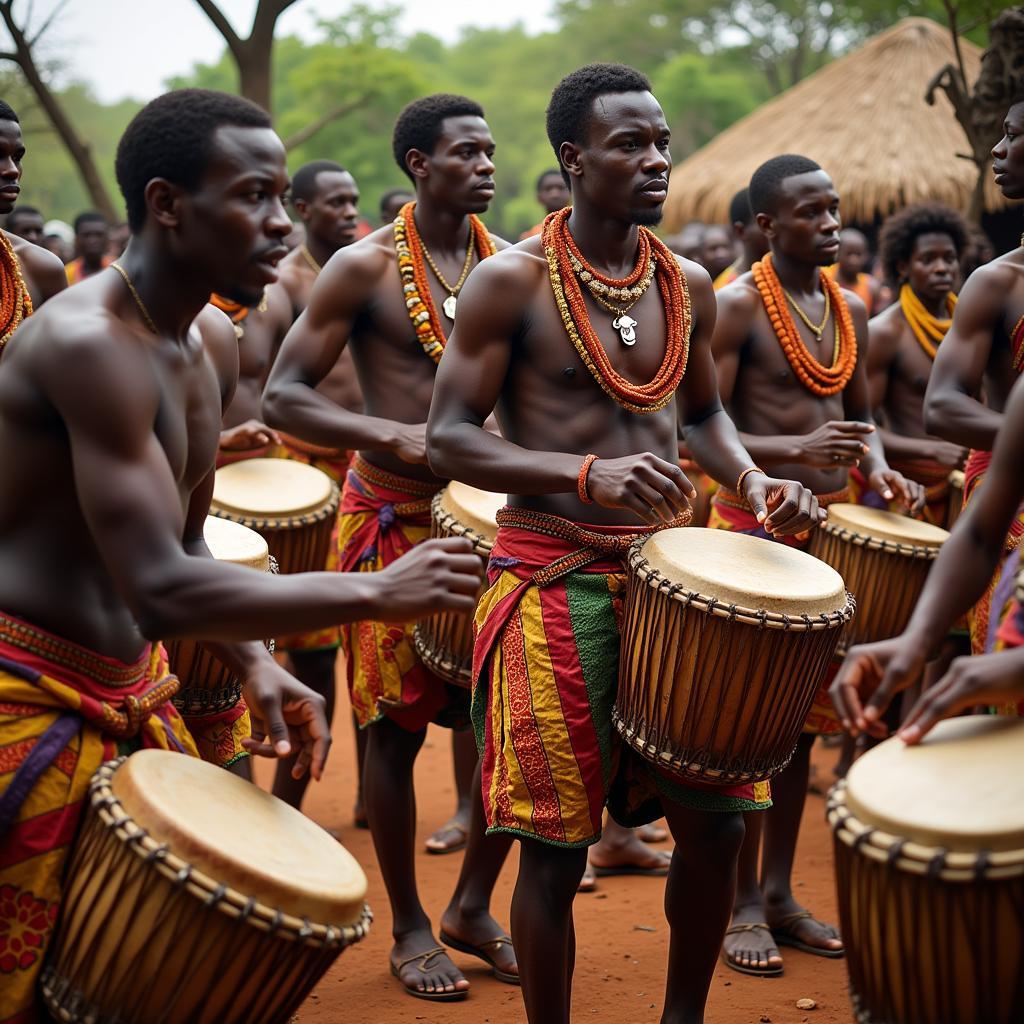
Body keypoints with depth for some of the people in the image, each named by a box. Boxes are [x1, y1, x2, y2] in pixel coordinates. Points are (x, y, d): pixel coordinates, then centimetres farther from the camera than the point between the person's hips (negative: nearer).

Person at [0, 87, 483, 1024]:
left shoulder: (213, 343, 8)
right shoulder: (86, 341, -22)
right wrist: (376, 592, -24)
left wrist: (257, 665, 1)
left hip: (134, 692, 9)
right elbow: (160, 588, -29)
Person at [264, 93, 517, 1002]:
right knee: (398, 723, 4)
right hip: (394, 518, -4)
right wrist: (397, 436, -22)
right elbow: (284, 396, -9)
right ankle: (410, 929, 20)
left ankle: (472, 907, 23)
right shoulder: (365, 268, -7)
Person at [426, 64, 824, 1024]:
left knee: (717, 817, 7)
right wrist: (590, 475, -23)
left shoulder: (687, 286, 10)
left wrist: (752, 480, 4)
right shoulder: (512, 280, -7)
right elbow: (448, 438, -10)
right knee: (555, 847, -1)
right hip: (554, 578, -5)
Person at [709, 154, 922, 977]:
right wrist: (794, 450, -27)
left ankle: (781, 892, 22)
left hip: (830, 526, 7)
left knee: (802, 718, 12)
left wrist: (878, 469, -1)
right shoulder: (737, 307, -9)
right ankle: (741, 903, 8)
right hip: (753, 526, -7)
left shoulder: (850, 310, 12)